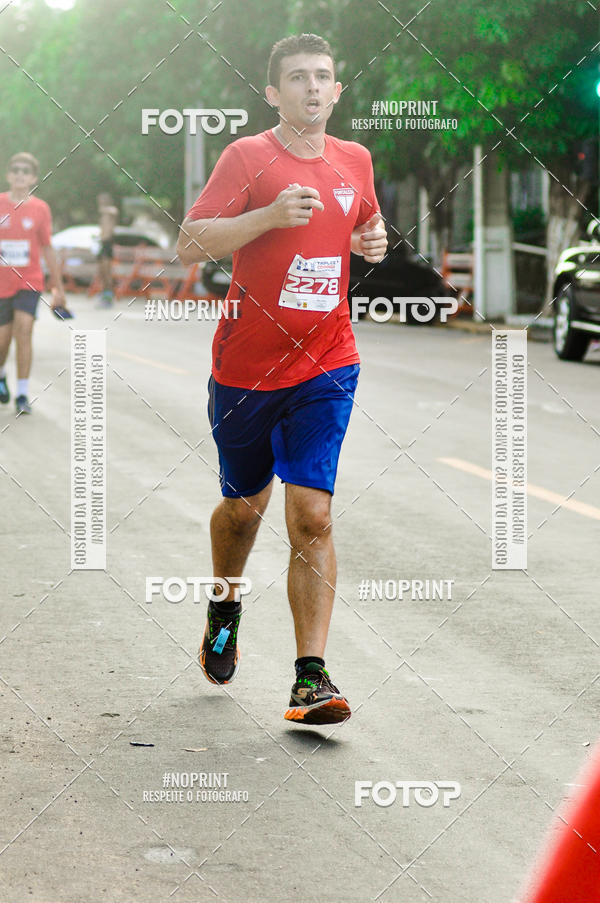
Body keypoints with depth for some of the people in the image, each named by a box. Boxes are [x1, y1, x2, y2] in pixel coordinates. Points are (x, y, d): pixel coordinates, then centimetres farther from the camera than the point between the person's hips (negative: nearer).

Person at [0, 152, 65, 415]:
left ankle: (23, 395, -13)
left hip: (29, 281, -1)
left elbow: (47, 250, 8)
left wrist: (58, 287, 9)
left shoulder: (40, 209, 0)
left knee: (24, 329, -18)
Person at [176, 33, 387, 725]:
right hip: (245, 369, -1)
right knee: (244, 505, 15)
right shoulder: (247, 156, -7)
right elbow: (189, 245, -14)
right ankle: (224, 609, 46)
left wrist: (375, 241, 3)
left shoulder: (355, 161, 6)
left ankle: (311, 677, -12)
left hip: (325, 367, 1)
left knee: (311, 517, -11)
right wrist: (269, 215, -26)